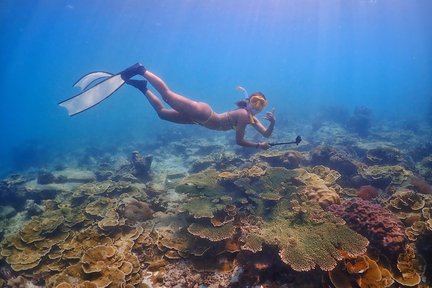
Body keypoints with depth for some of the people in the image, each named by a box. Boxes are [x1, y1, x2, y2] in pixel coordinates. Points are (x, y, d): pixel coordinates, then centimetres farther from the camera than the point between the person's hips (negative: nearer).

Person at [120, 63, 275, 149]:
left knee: (162, 112, 13)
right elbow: (239, 140, -18)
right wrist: (259, 145, -14)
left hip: (202, 117, 7)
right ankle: (142, 70, -1)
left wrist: (273, 122, -6)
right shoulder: (243, 114, -15)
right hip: (202, 113, -7)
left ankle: (143, 87, 21)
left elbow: (266, 134, 12)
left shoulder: (251, 117, 11)